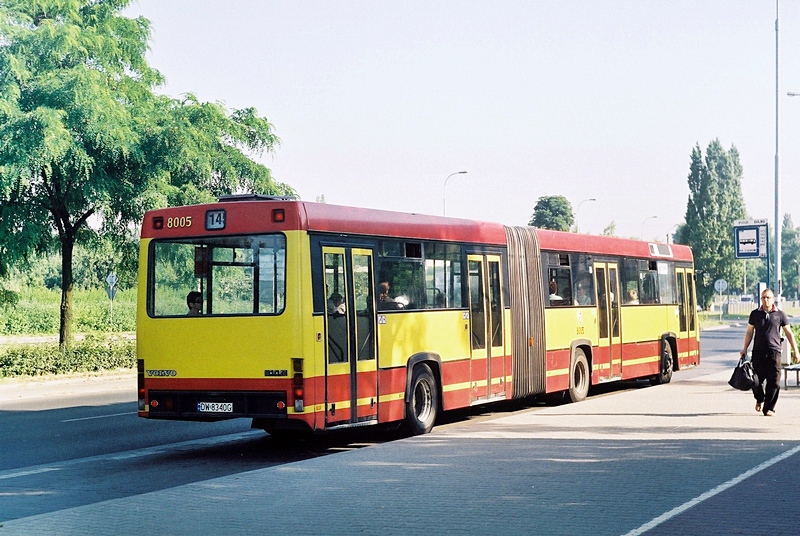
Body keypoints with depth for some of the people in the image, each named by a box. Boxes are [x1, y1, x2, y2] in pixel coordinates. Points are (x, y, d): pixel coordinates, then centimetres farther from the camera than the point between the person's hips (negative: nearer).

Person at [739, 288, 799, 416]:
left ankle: (769, 408, 4)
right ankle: (759, 399, 28)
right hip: (758, 351, 1)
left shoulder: (780, 314, 5)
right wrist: (745, 348, 10)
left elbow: (789, 333, 10)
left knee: (774, 381, -5)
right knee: (756, 380, -2)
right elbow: (749, 332, 15)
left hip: (774, 352, -1)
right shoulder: (755, 314, 8)